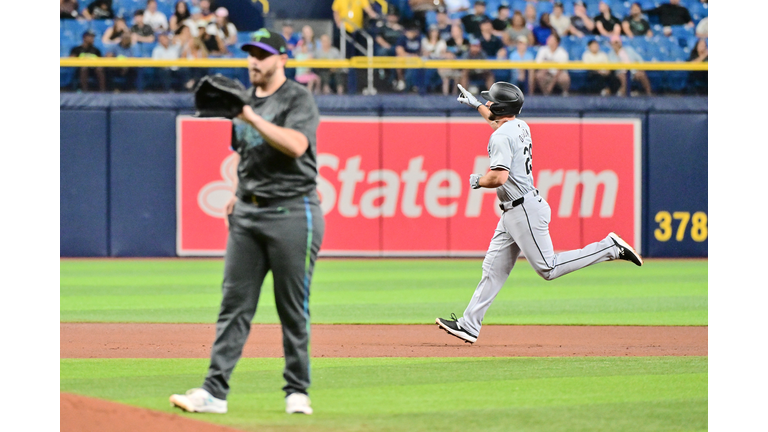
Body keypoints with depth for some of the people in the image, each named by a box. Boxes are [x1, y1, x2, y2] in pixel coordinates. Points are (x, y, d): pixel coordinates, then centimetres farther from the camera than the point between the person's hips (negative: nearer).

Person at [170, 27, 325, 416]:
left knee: (293, 309, -1)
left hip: (291, 213, -6)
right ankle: (214, 391, -3)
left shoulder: (298, 99, -7)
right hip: (247, 214, 6)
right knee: (234, 304, 0)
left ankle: (297, 391, 9)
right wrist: (239, 195, 12)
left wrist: (253, 119, -26)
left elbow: (296, 145, -24)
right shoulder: (244, 101, 16)